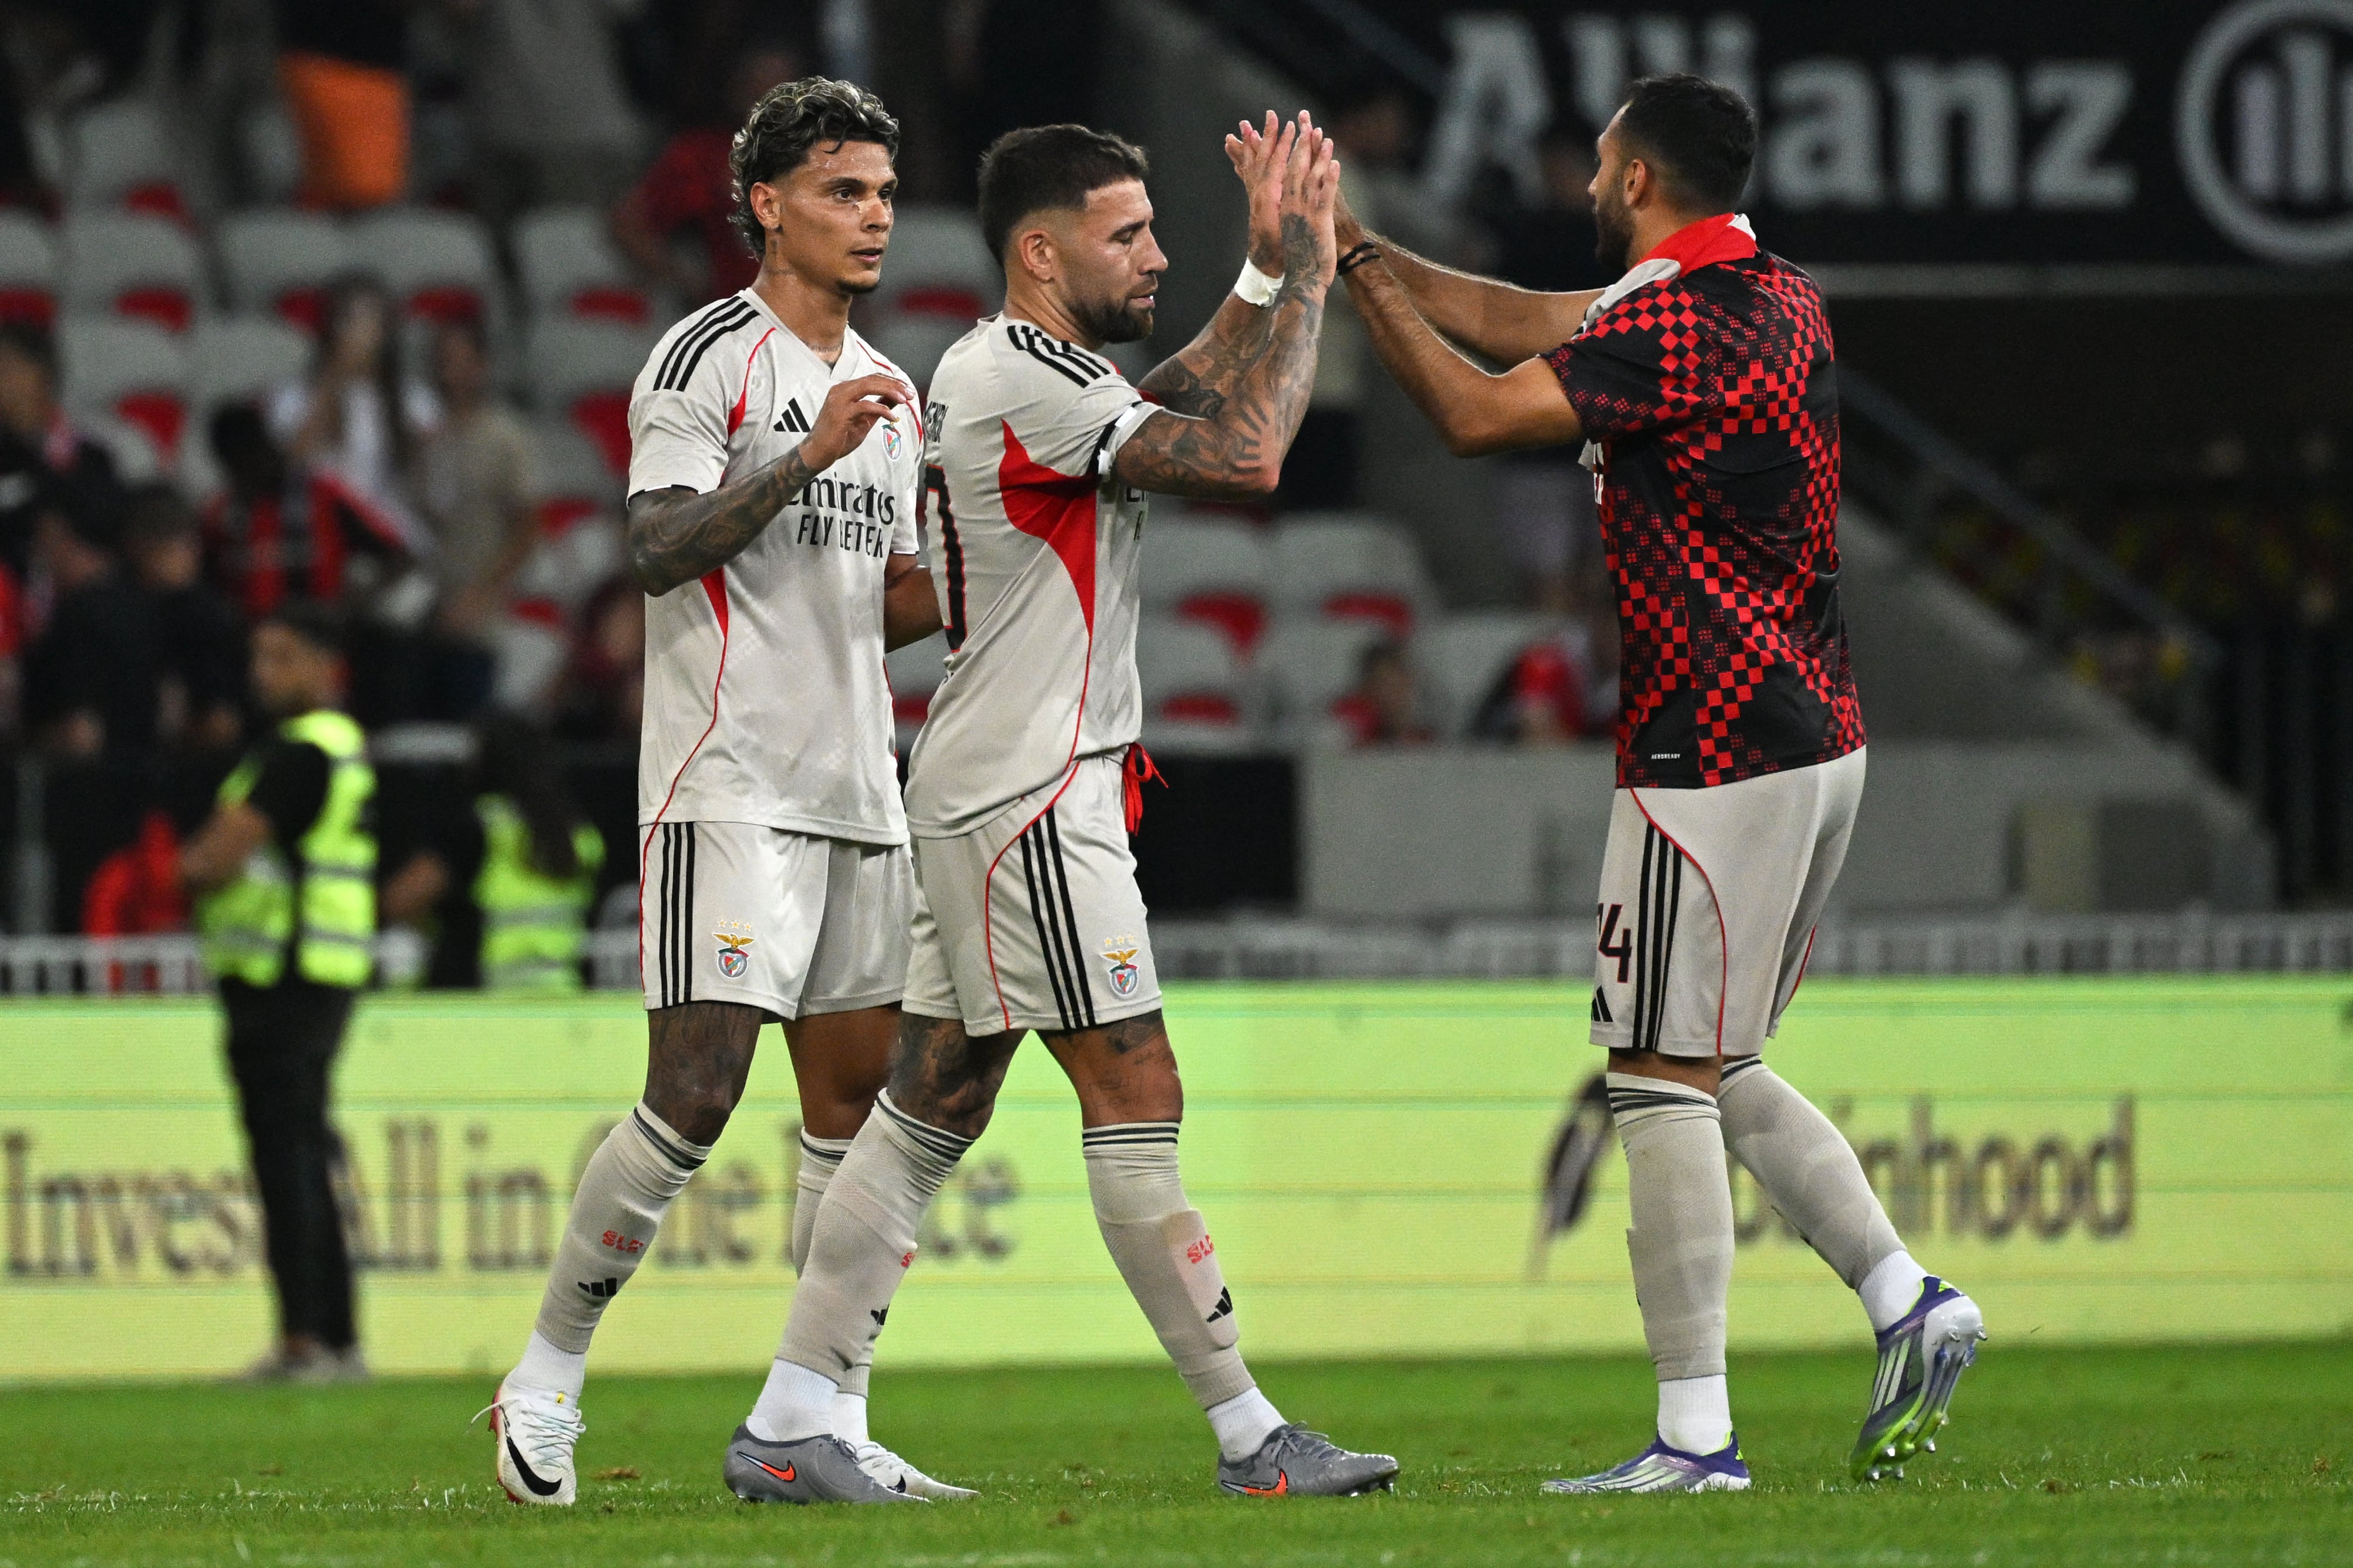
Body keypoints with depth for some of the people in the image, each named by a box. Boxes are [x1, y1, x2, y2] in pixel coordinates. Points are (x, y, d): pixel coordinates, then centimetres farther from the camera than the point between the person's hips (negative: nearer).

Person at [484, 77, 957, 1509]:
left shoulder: (889, 394, 19)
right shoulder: (710, 360, -6)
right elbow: (663, 551, -18)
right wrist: (808, 455, -24)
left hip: (857, 789, 8)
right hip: (728, 785, -8)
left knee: (858, 1092, 3)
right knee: (697, 1092, -13)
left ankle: (825, 1425, 5)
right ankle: (546, 1380, -1)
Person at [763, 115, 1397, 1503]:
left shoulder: (1014, 371, 16)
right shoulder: (1019, 381, -16)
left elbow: (1179, 406, 25)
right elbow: (1245, 455, -22)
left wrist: (1272, 274, 16)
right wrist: (1301, 279, -11)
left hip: (988, 791, 11)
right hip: (1030, 798, -11)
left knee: (933, 1107, 9)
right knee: (1137, 1102, -7)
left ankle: (790, 1428, 9)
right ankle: (1251, 1437, -5)